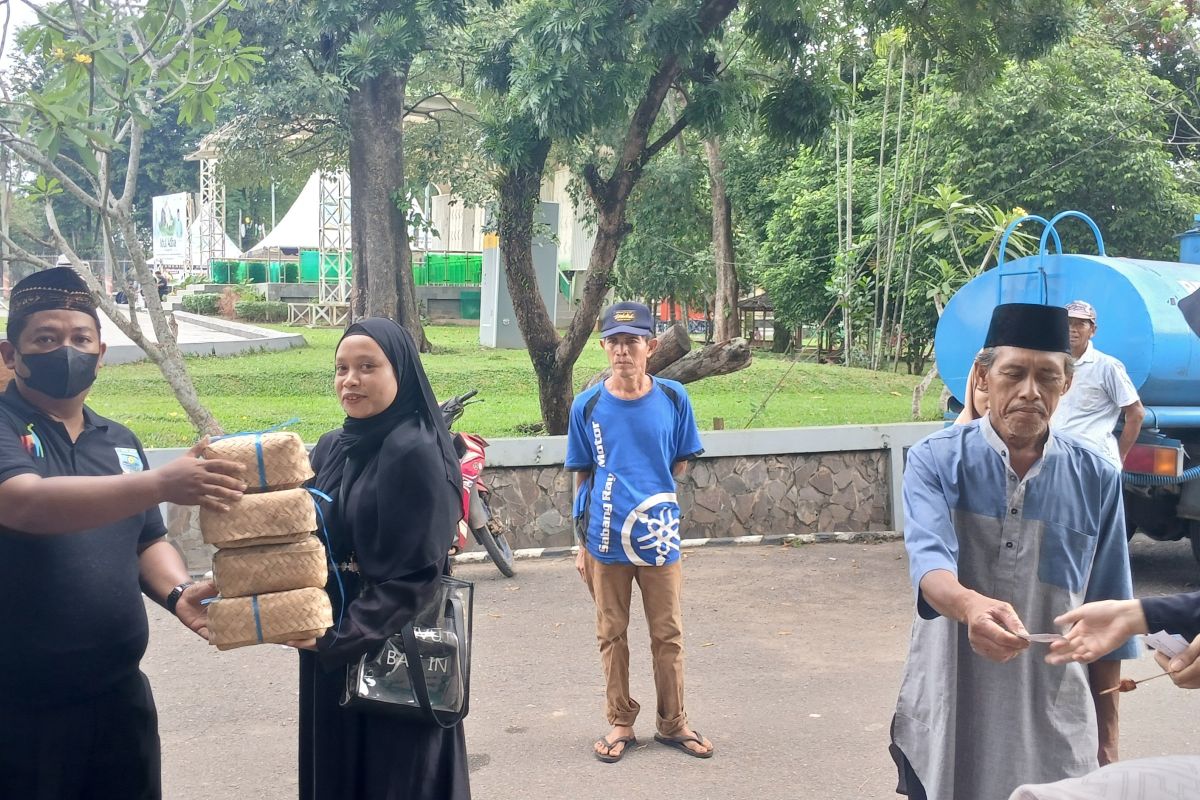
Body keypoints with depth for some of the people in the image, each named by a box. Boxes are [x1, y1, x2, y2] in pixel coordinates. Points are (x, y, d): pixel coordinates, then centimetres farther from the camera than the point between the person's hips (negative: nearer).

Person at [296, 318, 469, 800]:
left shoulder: (416, 453, -16)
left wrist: (341, 638, -22)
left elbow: (415, 576, -19)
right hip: (328, 651, 7)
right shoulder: (331, 448, 8)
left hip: (394, 656, -7)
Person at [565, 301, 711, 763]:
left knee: (668, 635, 9)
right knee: (612, 635, 11)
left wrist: (653, 499, -4)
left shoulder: (673, 399, -4)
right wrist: (583, 542, 5)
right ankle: (620, 723, 26)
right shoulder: (588, 406, -4)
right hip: (605, 540, 0)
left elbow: (681, 463, 9)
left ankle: (672, 723, 26)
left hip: (659, 538, 0)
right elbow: (583, 476, 4)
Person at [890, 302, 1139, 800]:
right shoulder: (935, 461, -8)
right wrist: (971, 606, -46)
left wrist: (1107, 734, 10)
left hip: (1054, 732, 2)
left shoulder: (1096, 480, -1)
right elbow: (929, 563, -25)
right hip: (945, 726, -1)